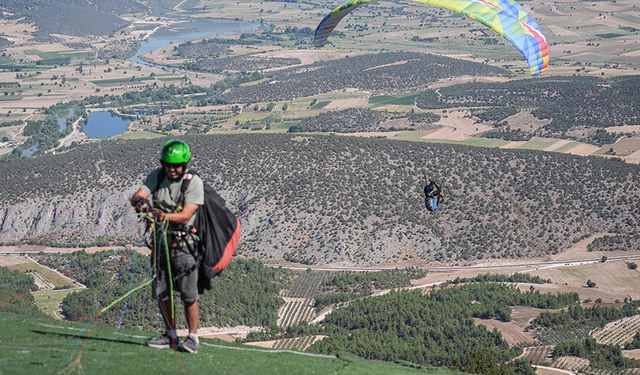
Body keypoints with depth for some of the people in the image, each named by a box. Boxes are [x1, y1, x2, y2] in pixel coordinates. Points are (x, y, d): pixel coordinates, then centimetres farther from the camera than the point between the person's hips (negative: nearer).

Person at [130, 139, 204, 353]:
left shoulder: (194, 182, -12)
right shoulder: (157, 175, 0)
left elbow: (186, 215, -21)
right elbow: (138, 195, -13)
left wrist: (166, 216, -39)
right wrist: (139, 201, -38)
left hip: (183, 241, -5)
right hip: (160, 239, 5)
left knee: (188, 293, -6)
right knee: (161, 291, 8)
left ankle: (193, 337, 5)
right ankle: (171, 335, 21)